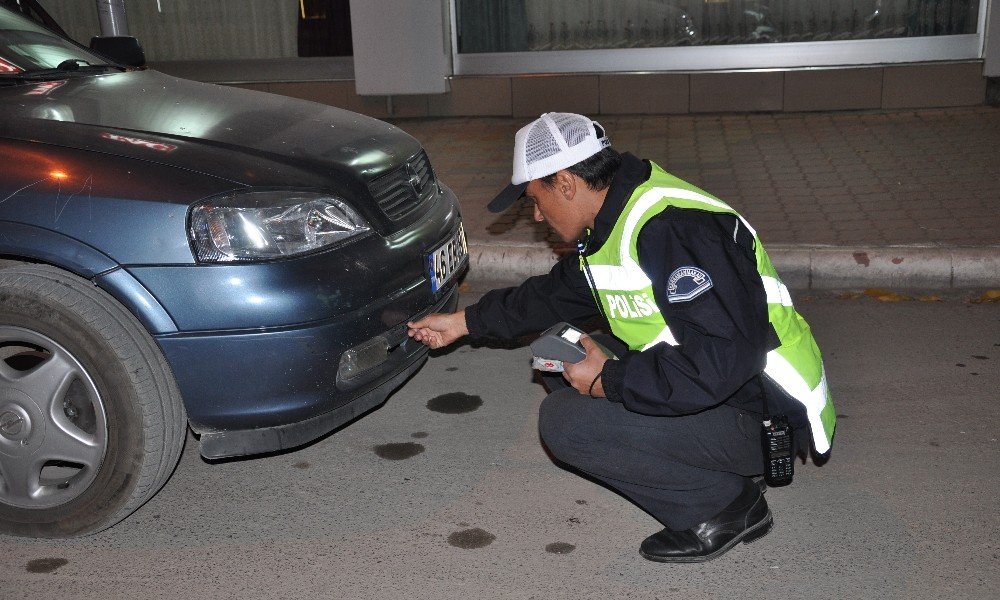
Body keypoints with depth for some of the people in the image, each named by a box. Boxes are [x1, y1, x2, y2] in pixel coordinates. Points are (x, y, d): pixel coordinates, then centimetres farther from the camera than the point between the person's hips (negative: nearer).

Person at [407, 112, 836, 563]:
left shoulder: (671, 227, -25)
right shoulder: (617, 221, 7)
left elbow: (725, 358, -32)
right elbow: (559, 292, 24)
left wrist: (609, 381, -21)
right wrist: (465, 322, 28)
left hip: (760, 417, -10)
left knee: (564, 420, -20)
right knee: (563, 363, 12)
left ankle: (725, 506, -5)